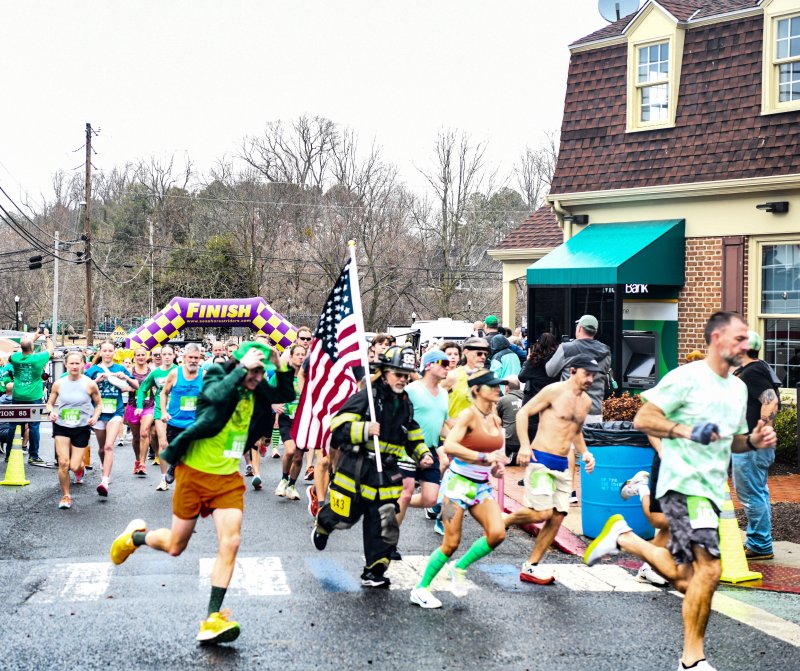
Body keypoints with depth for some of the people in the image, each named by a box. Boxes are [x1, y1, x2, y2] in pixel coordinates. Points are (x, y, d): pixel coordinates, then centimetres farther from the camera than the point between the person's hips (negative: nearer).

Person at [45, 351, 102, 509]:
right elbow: (50, 403, 8)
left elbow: (99, 404, 4)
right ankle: (65, 496, 8)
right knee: (63, 462, -12)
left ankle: (80, 469, 40)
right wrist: (51, 412, -13)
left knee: (74, 466, -1)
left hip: (82, 428, -1)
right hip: (61, 427, 1)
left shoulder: (89, 384, -8)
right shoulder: (58, 384, -4)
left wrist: (95, 416, -14)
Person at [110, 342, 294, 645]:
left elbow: (286, 394, 6)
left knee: (230, 543, -12)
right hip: (195, 473, -4)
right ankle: (135, 536, 43)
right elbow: (217, 395, -38)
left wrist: (281, 368, -8)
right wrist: (242, 369, -32)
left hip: (228, 478, 4)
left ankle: (212, 619, -7)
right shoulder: (216, 378, -16)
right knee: (175, 546, 10)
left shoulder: (255, 392, 2)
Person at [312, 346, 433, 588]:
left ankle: (374, 571, 11)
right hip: (356, 468, -5)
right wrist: (364, 429, -28)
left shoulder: (405, 404, 11)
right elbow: (337, 426, -16)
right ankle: (323, 524, 42)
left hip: (386, 471, 5)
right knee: (343, 518, 6)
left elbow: (413, 437, 25)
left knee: (384, 523, -1)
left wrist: (422, 454, 8)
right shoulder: (366, 397, -11)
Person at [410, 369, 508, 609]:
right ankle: (421, 589, 15)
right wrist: (485, 457, -30)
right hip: (458, 482, -6)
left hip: (481, 486, 6)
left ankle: (460, 568, 11)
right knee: (451, 543, -4)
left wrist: (496, 467, 4)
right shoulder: (469, 414, -14)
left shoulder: (495, 420, 8)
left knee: (497, 533, -13)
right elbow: (449, 446, -27)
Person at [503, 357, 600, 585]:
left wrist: (585, 452, 11)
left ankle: (531, 567, 11)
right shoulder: (554, 391, -8)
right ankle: (501, 521, 11)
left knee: (557, 517, 2)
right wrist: (524, 445, -18)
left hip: (563, 465, 8)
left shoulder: (586, 402, 14)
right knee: (543, 513, -16)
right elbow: (523, 413, -8)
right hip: (540, 459, -8)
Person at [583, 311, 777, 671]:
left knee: (683, 579, 10)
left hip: (712, 489, 8)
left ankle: (623, 537, 30)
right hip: (683, 483, -8)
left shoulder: (739, 388, 15)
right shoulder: (686, 377, -10)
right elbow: (643, 418, -13)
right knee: (709, 568, -17)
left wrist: (753, 441, 3)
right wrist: (688, 431, -25)